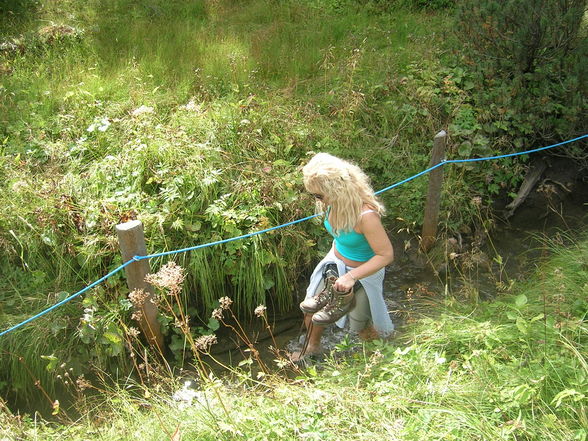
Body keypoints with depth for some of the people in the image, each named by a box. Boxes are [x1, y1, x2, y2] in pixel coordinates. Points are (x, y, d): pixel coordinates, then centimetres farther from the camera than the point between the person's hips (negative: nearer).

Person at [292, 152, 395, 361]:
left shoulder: (366, 216, -39)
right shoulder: (333, 203, -16)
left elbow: (386, 255, -31)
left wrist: (352, 276, -36)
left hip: (363, 272, -6)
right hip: (335, 262, 7)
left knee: (360, 325, 17)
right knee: (311, 308, 18)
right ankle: (313, 346, 47)